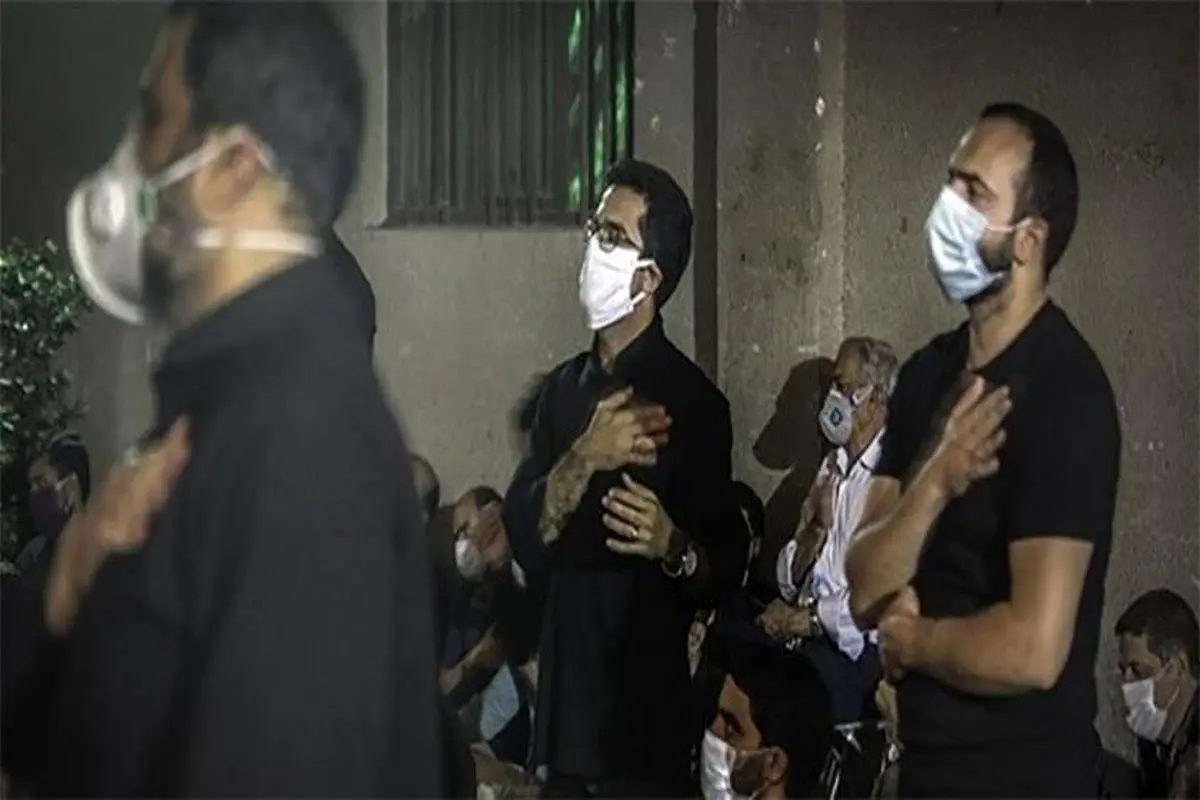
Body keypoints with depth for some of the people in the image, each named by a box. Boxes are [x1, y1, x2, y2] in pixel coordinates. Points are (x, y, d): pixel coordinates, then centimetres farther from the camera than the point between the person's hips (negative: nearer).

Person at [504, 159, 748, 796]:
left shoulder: (691, 400, -5)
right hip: (563, 708, 5)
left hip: (647, 718, -5)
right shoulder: (565, 387, 11)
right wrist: (585, 459, -13)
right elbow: (524, 538, 1)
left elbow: (727, 570, -5)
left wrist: (673, 547, -25)